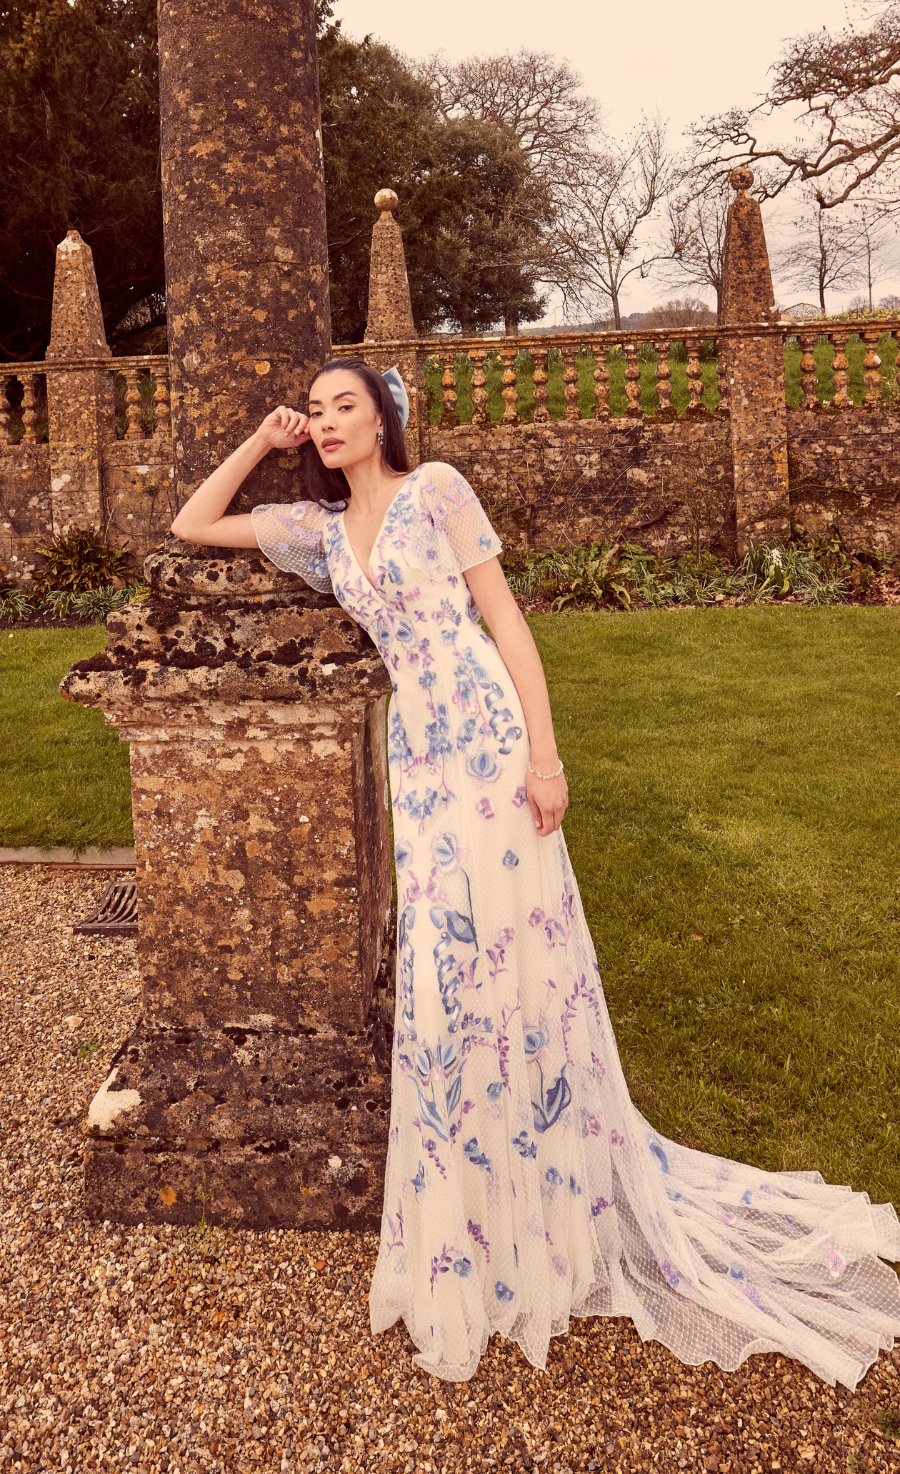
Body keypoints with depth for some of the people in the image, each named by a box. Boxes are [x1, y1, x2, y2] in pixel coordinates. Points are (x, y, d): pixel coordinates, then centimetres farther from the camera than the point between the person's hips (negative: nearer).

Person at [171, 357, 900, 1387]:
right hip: (419, 751, 5)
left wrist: (544, 753, -14)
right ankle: (466, 1224, 29)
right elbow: (190, 527, 21)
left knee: (513, 956, 1)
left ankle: (552, 1208, 22)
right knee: (444, 975, 10)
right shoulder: (320, 527, 14)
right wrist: (261, 443, 13)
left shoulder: (435, 488, -1)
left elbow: (504, 618, -6)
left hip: (487, 733, -5)